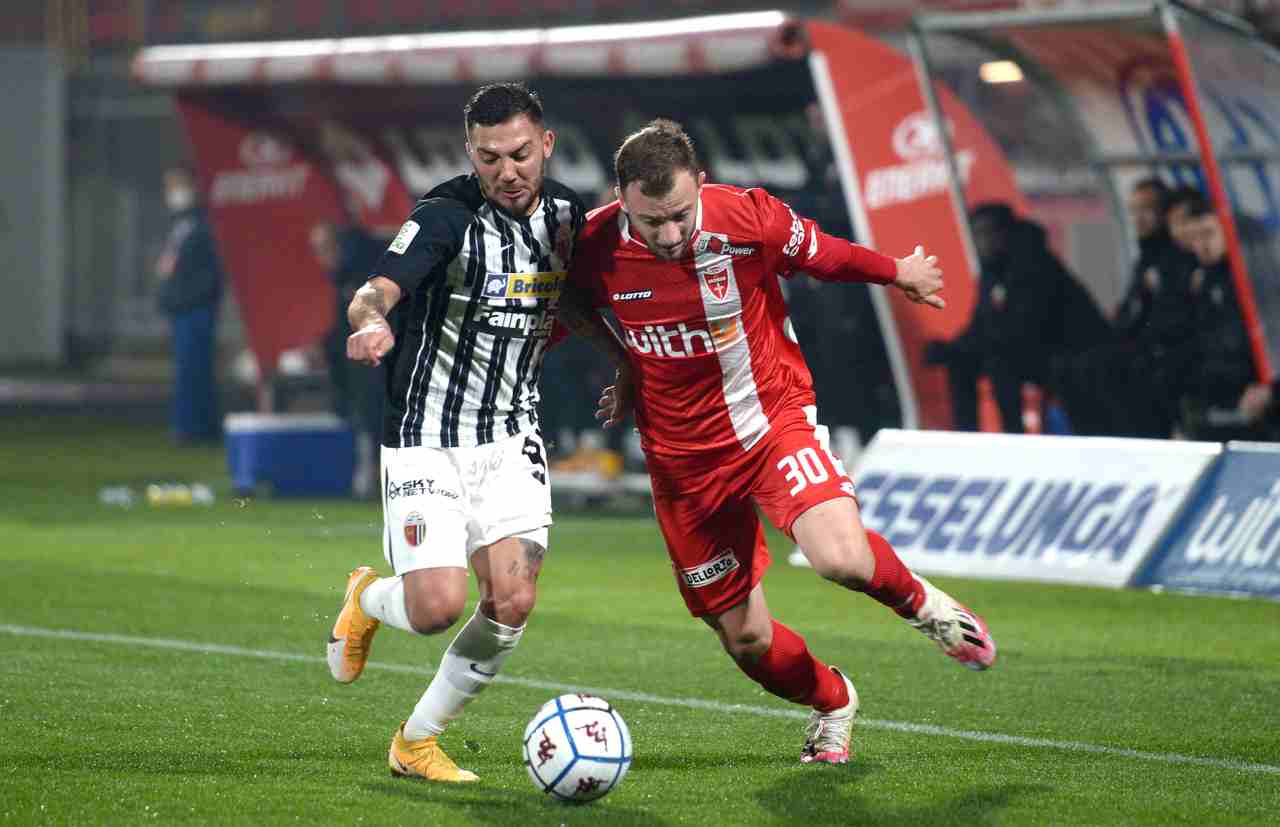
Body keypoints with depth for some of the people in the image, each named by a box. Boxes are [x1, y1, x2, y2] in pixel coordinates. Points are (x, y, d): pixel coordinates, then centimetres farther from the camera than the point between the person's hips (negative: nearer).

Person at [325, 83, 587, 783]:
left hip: (511, 436, 5)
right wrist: (371, 320, -54)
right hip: (426, 439, -5)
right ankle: (369, 600, 23)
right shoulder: (447, 215, -16)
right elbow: (377, 290, -32)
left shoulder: (564, 212, 2)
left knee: (513, 603, -10)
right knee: (437, 607, -16)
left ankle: (416, 743, 10)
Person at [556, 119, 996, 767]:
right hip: (682, 456, 2)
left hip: (773, 420, -2)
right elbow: (570, 301, 9)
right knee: (746, 640, 5)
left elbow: (824, 255, 2)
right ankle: (832, 702, 38)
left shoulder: (748, 218, -20)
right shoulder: (596, 245, -17)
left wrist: (899, 272, 16)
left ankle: (916, 600, 9)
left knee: (843, 560, -28)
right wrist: (623, 364, 6)